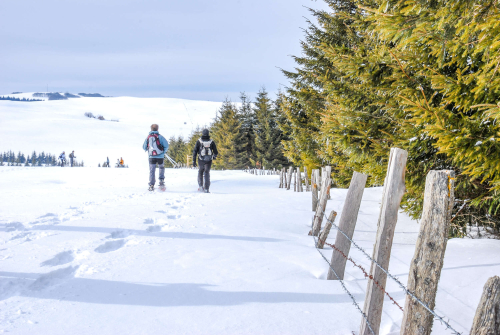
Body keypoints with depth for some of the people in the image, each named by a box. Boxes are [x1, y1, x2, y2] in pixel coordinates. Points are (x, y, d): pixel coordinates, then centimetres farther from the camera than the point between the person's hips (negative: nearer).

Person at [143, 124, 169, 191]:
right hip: (160, 156, -2)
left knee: (152, 171, 4)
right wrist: (164, 151, 6)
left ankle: (151, 185, -2)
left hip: (151, 157, 2)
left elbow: (144, 147, 11)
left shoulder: (148, 137, 5)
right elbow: (166, 145, -9)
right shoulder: (160, 136, -4)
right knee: (161, 168, 18)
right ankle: (161, 181, 9)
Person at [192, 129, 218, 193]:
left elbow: (195, 151, -4)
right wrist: (214, 156, 26)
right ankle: (206, 189, 0)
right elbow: (216, 152, 3)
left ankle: (200, 186, 7)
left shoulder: (199, 141, 0)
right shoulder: (211, 142, 0)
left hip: (201, 160, 0)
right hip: (209, 160, 0)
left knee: (200, 172, 21)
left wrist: (194, 161, 0)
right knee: (207, 173, 10)